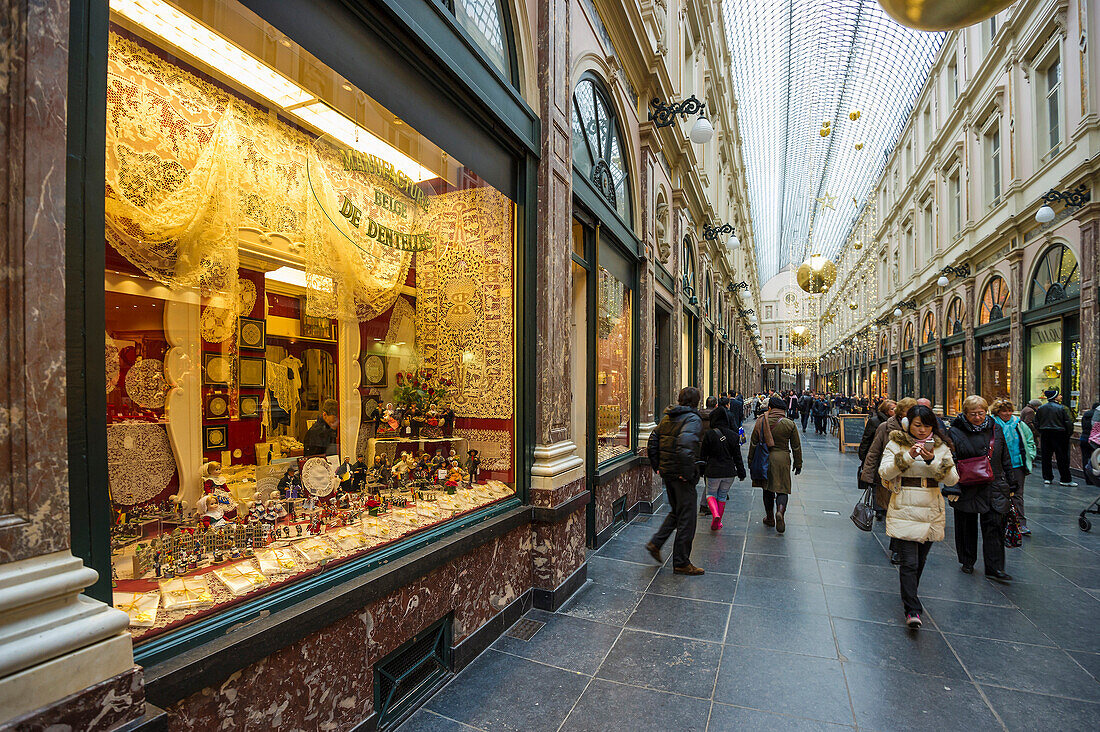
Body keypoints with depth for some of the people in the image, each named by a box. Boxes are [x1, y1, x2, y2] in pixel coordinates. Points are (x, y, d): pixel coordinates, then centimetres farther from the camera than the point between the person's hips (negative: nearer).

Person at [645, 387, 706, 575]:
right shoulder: (693, 419, -14)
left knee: (676, 512, 24)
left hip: (667, 472, 8)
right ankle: (681, 563, 14)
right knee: (686, 518, 5)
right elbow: (685, 444, -31)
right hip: (682, 475, -8)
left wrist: (657, 467, 16)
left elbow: (653, 442, 13)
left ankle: (655, 543, 20)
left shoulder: (667, 417, 10)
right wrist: (688, 473, -23)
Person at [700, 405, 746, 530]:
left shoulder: (708, 434, -10)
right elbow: (737, 457, 3)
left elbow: (703, 455, -4)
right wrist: (741, 473, 12)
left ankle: (715, 514, -11)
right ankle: (718, 523, 23)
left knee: (711, 494, 15)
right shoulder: (733, 435, -2)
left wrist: (701, 470, 8)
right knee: (722, 496, 18)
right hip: (729, 472, 3)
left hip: (713, 470, -3)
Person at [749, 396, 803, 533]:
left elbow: (753, 443, 2)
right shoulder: (790, 424, -3)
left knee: (767, 489, 13)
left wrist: (751, 460, 12)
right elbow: (796, 446, 3)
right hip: (782, 459, -1)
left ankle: (770, 518, 21)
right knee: (782, 489, 6)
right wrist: (798, 464, 13)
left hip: (765, 459, 1)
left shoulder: (761, 421, -2)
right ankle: (780, 511, -20)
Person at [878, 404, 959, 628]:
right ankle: (912, 610, -2)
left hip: (931, 513, 3)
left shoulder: (941, 448, 6)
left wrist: (933, 461, -19)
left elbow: (952, 479, -3)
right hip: (904, 511, -3)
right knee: (909, 562, -8)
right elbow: (884, 472, -14)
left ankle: (908, 595, 37)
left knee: (920, 560, 16)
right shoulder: (895, 444, -2)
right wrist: (909, 456, -23)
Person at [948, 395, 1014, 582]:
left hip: (993, 489, 3)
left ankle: (994, 568, 5)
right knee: (967, 526, 9)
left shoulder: (995, 431, 7)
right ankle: (967, 561, 25)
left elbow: (1005, 460, 15)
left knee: (994, 525, -2)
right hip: (966, 489, -2)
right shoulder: (955, 433, -6)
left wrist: (1010, 486, 13)